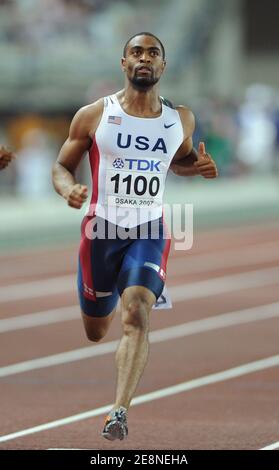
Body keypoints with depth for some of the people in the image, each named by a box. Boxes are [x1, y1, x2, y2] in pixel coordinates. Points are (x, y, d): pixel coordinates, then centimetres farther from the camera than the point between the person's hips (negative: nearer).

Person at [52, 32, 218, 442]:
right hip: (102, 229, 0)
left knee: (136, 316, -23)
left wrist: (199, 166, -1)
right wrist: (69, 190, -21)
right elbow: (62, 166, 3)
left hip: (150, 231, 0)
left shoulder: (181, 120, 3)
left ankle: (120, 412, -27)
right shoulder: (94, 116, -5)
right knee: (95, 331, 13)